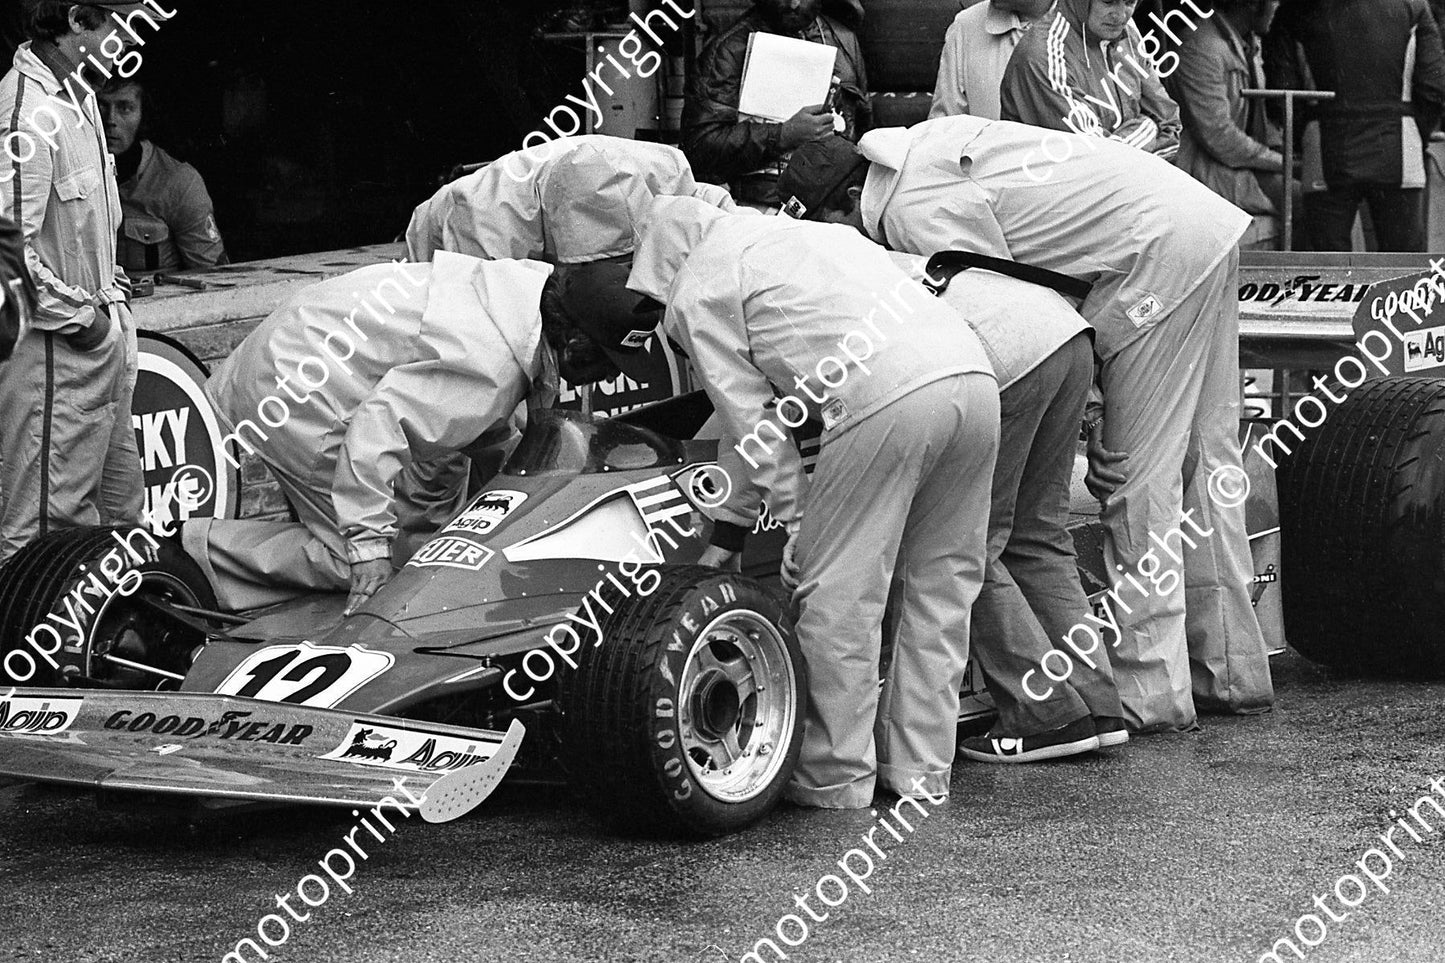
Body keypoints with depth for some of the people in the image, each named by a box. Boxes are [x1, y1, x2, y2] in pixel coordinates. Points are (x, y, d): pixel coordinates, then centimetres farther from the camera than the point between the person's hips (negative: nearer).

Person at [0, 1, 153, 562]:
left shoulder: (79, 96, 9)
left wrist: (109, 283, 14)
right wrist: (80, 316, -18)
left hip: (103, 331, 10)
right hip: (54, 348, -10)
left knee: (121, 507, 18)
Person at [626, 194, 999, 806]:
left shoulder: (696, 294, 15)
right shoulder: (783, 234, 38)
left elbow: (749, 416, 9)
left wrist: (794, 518, 17)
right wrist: (730, 525, 38)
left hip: (885, 399, -8)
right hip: (973, 369, 8)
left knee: (838, 592, 4)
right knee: (942, 582, 16)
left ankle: (836, 775, 10)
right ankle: (922, 767, 20)